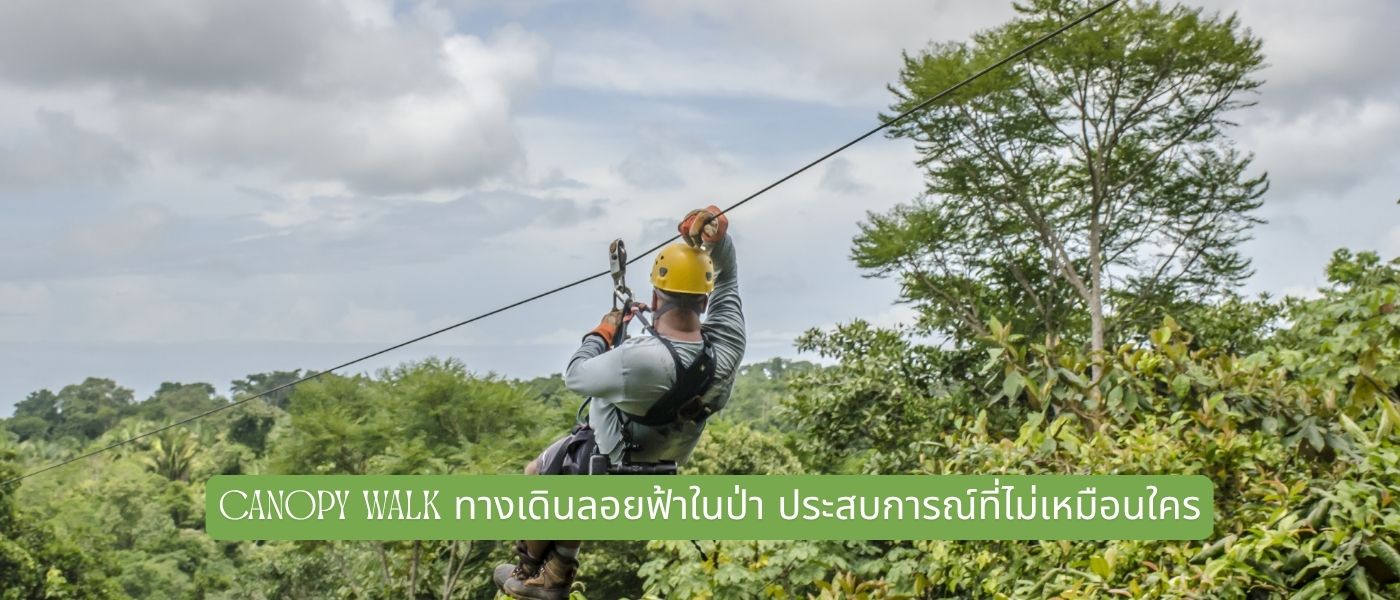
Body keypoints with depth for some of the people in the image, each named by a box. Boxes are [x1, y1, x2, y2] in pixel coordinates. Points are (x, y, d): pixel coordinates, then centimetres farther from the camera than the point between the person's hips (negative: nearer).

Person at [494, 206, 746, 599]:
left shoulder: (639, 359, -40)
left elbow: (575, 377, -21)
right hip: (660, 469, 6)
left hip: (602, 465, -6)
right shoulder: (727, 346, -23)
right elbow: (727, 279, -5)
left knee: (534, 476, 27)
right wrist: (719, 236, -22)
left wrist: (600, 334, -5)